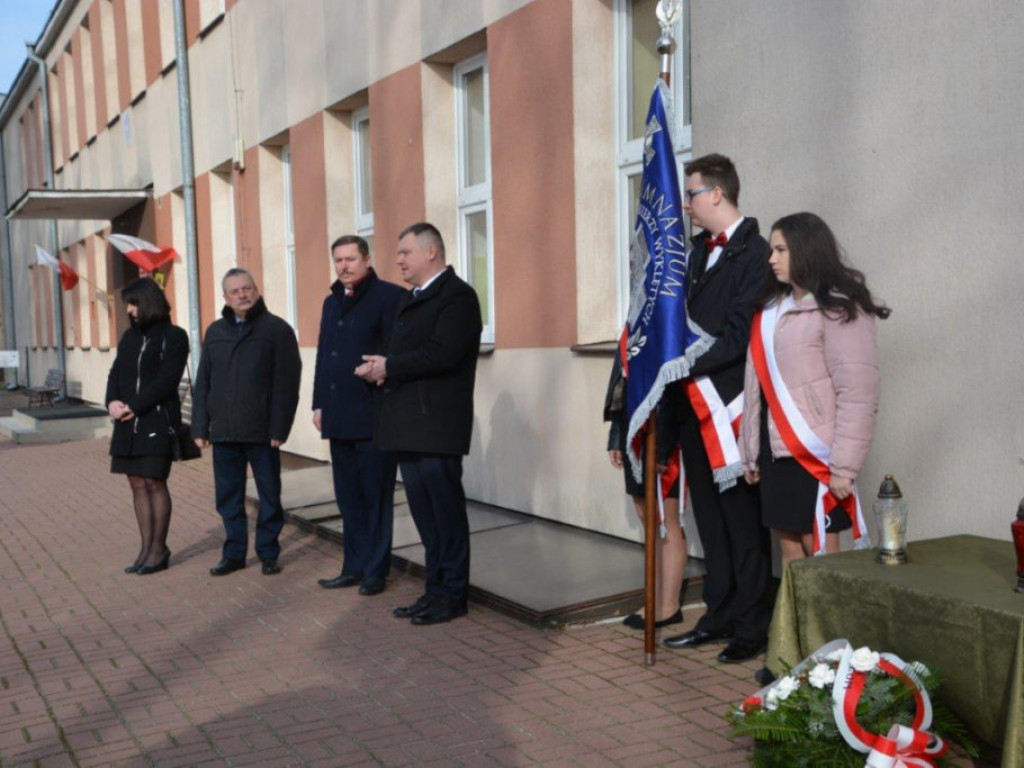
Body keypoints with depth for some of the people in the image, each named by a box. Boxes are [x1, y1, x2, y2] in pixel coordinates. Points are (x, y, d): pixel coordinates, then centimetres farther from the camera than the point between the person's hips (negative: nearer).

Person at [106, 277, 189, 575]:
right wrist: (112, 401, -7)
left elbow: (166, 380, -13)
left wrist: (134, 406, -16)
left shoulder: (173, 336, -5)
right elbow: (116, 373, 13)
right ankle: (146, 547, 15)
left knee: (155, 483, -3)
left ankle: (159, 549, 7)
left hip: (158, 420, -6)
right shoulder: (130, 336, 16)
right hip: (129, 423, 6)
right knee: (138, 485, 7)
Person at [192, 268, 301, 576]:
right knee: (228, 497, 10)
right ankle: (234, 553, 22)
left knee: (269, 496, 6)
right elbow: (203, 383, 12)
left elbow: (286, 384, -9)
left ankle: (268, 553, 17)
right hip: (223, 432, 4)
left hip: (261, 432, -4)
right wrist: (200, 427, 6)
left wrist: (278, 429, -15)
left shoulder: (277, 329, -3)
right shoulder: (215, 332, 12)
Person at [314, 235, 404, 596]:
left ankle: (375, 570, 13)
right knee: (349, 498, 13)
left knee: (376, 497, 3)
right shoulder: (331, 302, 16)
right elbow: (323, 355, 19)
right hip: (338, 417, 7)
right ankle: (354, 567, 23)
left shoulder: (389, 296, -7)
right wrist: (319, 403, 15)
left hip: (374, 417, -7)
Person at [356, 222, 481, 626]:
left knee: (445, 508, -1)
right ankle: (436, 589, 24)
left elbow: (442, 353, -21)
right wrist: (382, 368, -4)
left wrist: (390, 368, -14)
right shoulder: (409, 299, 20)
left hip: (437, 423, -9)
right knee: (423, 511, 14)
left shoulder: (457, 295, -9)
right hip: (409, 424, 9)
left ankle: (452, 595, 9)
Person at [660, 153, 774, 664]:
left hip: (728, 405, -8)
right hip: (693, 404, 9)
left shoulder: (754, 253, -10)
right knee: (710, 518, 15)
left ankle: (751, 627, 11)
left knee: (743, 521, 1)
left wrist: (687, 363, -18)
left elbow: (740, 334, -18)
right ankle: (719, 616, 26)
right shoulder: (700, 252, 16)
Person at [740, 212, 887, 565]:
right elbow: (758, 384, 12)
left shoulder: (839, 308, -9)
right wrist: (749, 450, 10)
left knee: (819, 553, 0)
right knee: (789, 551, 9)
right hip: (775, 450, 7)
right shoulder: (771, 307, 14)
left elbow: (857, 392, -15)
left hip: (815, 453, -6)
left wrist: (844, 466, -19)